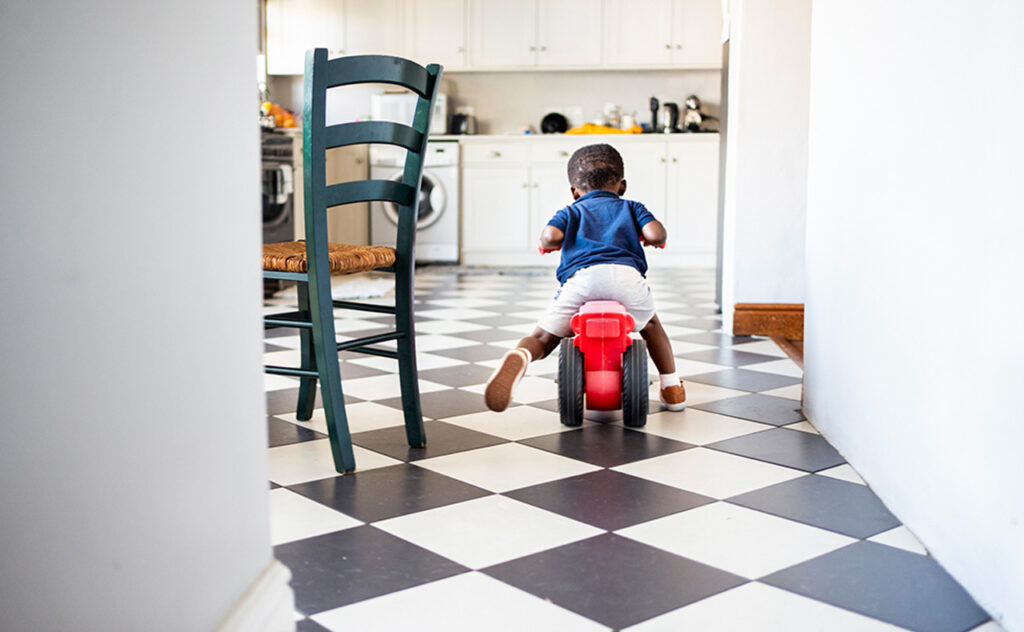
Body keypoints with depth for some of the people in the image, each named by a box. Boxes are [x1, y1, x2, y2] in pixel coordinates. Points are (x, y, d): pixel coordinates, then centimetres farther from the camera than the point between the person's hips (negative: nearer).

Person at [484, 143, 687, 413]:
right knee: (650, 324, 32)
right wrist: (654, 239, 36)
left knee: (542, 337, 6)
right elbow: (655, 233, 12)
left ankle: (518, 357, -29)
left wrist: (547, 244, 31)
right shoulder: (631, 207, 32)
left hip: (580, 277, -1)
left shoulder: (570, 211, 30)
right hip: (627, 273, 1)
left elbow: (551, 234, 8)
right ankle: (672, 386, 32)